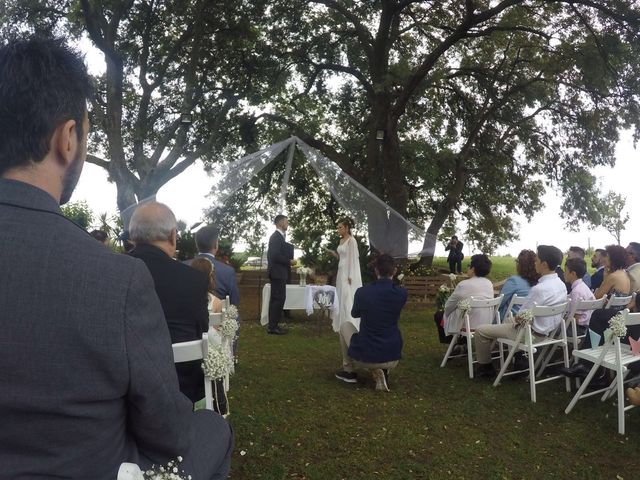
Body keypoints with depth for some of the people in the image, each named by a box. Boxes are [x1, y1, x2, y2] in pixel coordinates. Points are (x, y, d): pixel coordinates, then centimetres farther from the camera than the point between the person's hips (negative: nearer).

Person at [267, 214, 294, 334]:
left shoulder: (278, 236, 17)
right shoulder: (276, 236, -14)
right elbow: (275, 255, -22)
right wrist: (289, 261, -15)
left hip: (278, 272, 11)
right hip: (278, 272, -11)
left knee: (276, 298, 12)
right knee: (279, 298, -9)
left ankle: (272, 325, 17)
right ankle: (273, 326, -6)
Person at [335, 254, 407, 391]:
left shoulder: (362, 292, -13)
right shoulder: (402, 294, -6)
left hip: (364, 357, -2)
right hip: (392, 359, 3)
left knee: (345, 325, 25)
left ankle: (349, 371, 26)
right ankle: (381, 371, 16)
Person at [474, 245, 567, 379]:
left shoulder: (539, 289, -30)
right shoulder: (561, 284, -2)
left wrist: (515, 318, 1)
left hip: (533, 334, -9)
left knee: (481, 330, 1)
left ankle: (485, 368, 16)